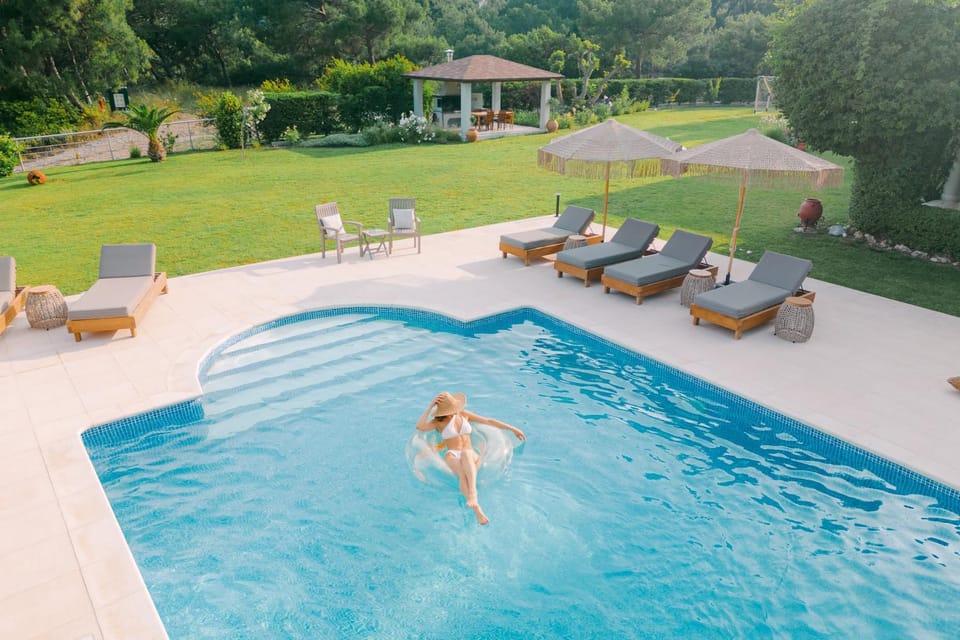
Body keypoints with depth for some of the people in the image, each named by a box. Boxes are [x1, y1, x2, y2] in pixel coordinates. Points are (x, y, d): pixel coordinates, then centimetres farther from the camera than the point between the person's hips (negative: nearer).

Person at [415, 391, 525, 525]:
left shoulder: (464, 414, 16)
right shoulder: (438, 421, 8)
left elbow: (489, 421, 18)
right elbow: (419, 427, -12)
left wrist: (512, 428, 15)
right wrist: (430, 406, -8)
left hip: (471, 458, 1)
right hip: (453, 458, -1)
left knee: (465, 453, -39)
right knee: (463, 474, -39)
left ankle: (473, 494, -57)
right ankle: (477, 510, -51)